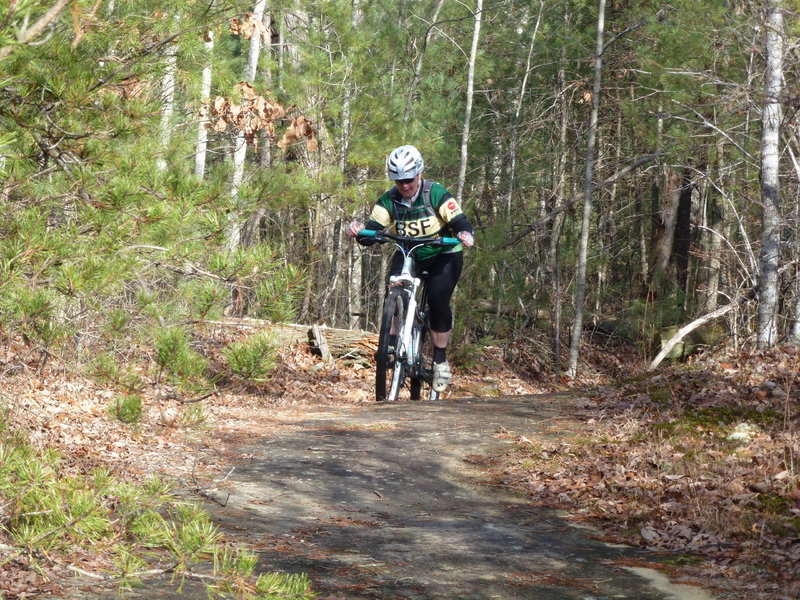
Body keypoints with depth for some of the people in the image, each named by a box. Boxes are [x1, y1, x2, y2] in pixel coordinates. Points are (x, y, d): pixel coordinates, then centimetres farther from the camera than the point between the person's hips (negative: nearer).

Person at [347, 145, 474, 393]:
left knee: (438, 302, -19)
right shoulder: (389, 200, -10)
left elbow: (460, 222, -25)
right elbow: (373, 231, -16)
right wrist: (359, 232, -39)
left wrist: (466, 235, -48)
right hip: (408, 255, 3)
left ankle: (440, 361, -5)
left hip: (443, 255, -3)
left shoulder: (436, 194, -19)